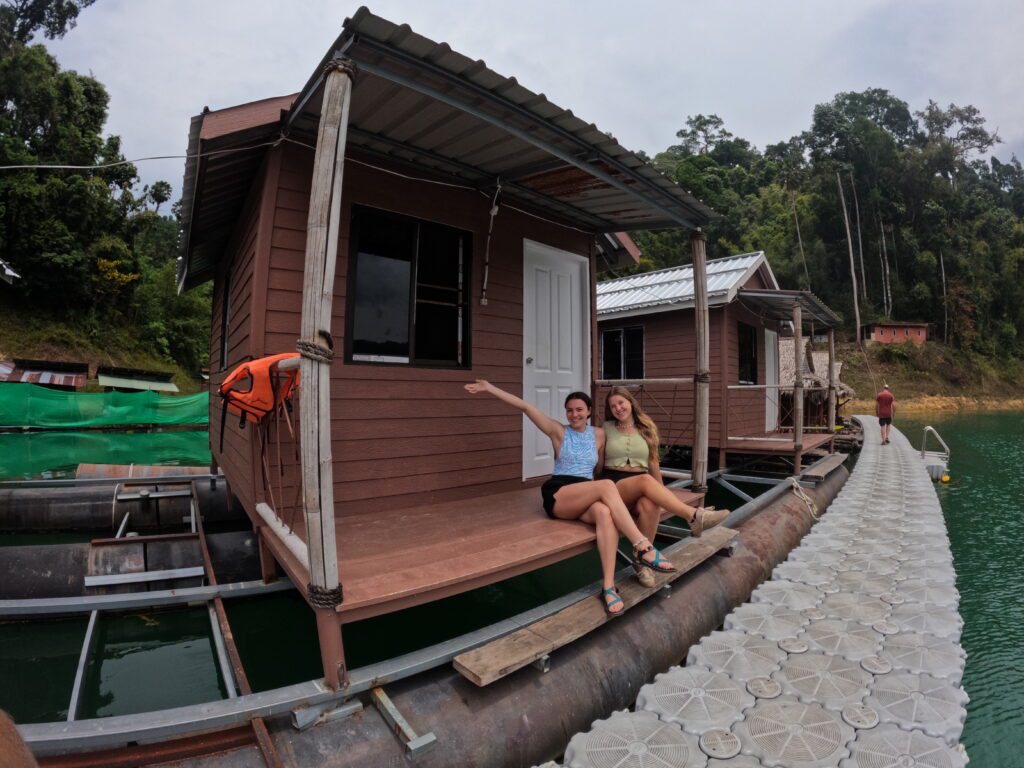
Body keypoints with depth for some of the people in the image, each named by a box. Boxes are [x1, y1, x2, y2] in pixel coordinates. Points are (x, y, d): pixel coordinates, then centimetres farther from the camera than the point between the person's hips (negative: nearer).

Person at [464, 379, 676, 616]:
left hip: (586, 498, 3)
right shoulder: (558, 431, 7)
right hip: (558, 496, -3)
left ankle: (608, 586, -37)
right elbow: (525, 406, 0)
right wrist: (489, 388, -4)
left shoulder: (599, 434, 15)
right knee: (607, 485, -31)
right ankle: (642, 547, -31)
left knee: (605, 513, -35)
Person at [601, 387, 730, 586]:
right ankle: (694, 516, -40)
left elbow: (653, 462, 15)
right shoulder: (606, 428, 9)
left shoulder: (646, 428, 14)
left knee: (650, 505, -35)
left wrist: (663, 493, 11)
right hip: (613, 484, -2)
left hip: (641, 486, 2)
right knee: (645, 480, -36)